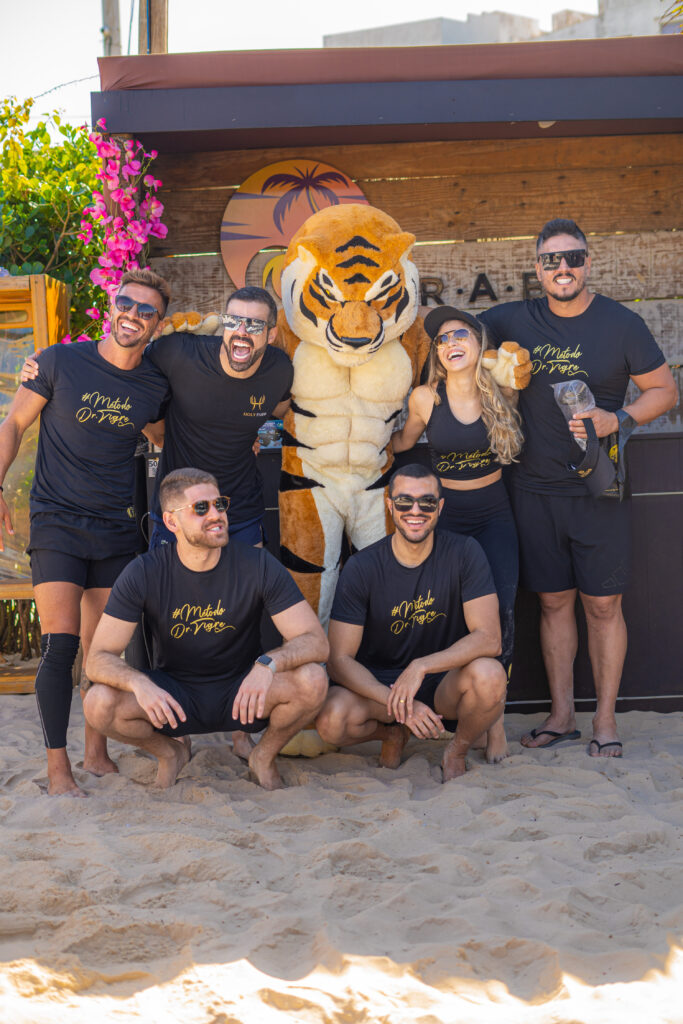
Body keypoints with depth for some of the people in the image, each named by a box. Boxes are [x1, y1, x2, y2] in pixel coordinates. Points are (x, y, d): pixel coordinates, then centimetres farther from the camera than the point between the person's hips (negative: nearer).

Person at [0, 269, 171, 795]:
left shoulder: (158, 385, 2)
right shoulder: (61, 362, -7)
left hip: (117, 529, 3)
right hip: (57, 521, -3)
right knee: (60, 646, -11)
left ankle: (97, 751, 24)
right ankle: (58, 767, -2)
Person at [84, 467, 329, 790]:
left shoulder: (258, 565, -15)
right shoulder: (144, 573, -14)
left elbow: (316, 642, -19)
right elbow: (98, 658, -16)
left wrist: (268, 664, -41)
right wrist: (139, 683, -39)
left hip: (242, 694, 0)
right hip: (175, 698, 1)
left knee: (312, 681, -30)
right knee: (99, 704, -28)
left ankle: (264, 756, 3)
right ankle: (170, 751, 7)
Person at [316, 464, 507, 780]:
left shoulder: (464, 553, -10)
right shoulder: (362, 567, -11)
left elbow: (489, 638, -17)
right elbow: (338, 659, -14)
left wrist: (421, 666, -31)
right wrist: (398, 704, -27)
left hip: (444, 686, 0)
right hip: (378, 685, 0)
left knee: (489, 674, -34)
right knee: (332, 721, -31)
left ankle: (457, 751, 0)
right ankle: (393, 733, 6)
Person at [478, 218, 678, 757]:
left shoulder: (621, 324, -3)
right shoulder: (514, 321, 2)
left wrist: (616, 419, -14)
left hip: (599, 490, -2)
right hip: (536, 487, 2)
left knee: (603, 605, 1)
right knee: (554, 601, 9)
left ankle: (605, 719, 13)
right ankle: (561, 714, 20)